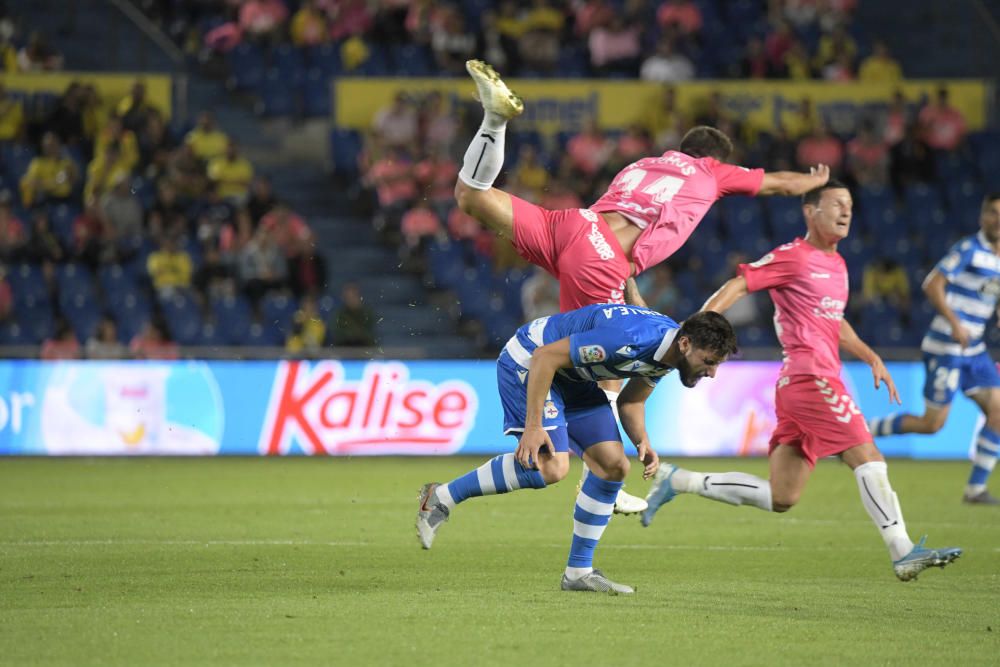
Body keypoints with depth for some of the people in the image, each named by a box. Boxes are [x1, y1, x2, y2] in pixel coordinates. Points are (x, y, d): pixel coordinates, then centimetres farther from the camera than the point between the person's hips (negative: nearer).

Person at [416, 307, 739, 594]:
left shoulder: (669, 351, -5)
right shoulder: (630, 339, -34)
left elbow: (630, 401, 10)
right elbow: (545, 357, -30)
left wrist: (643, 442, -11)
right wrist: (533, 426, -29)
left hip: (571, 377, 9)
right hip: (527, 363, -9)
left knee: (614, 465, 0)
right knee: (550, 466, -23)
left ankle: (578, 571, 9)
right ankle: (441, 498, -9)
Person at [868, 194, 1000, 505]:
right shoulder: (968, 250, -13)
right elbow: (932, 285, -19)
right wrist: (955, 323, -27)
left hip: (973, 351, 8)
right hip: (946, 348, -8)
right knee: (932, 424, -6)